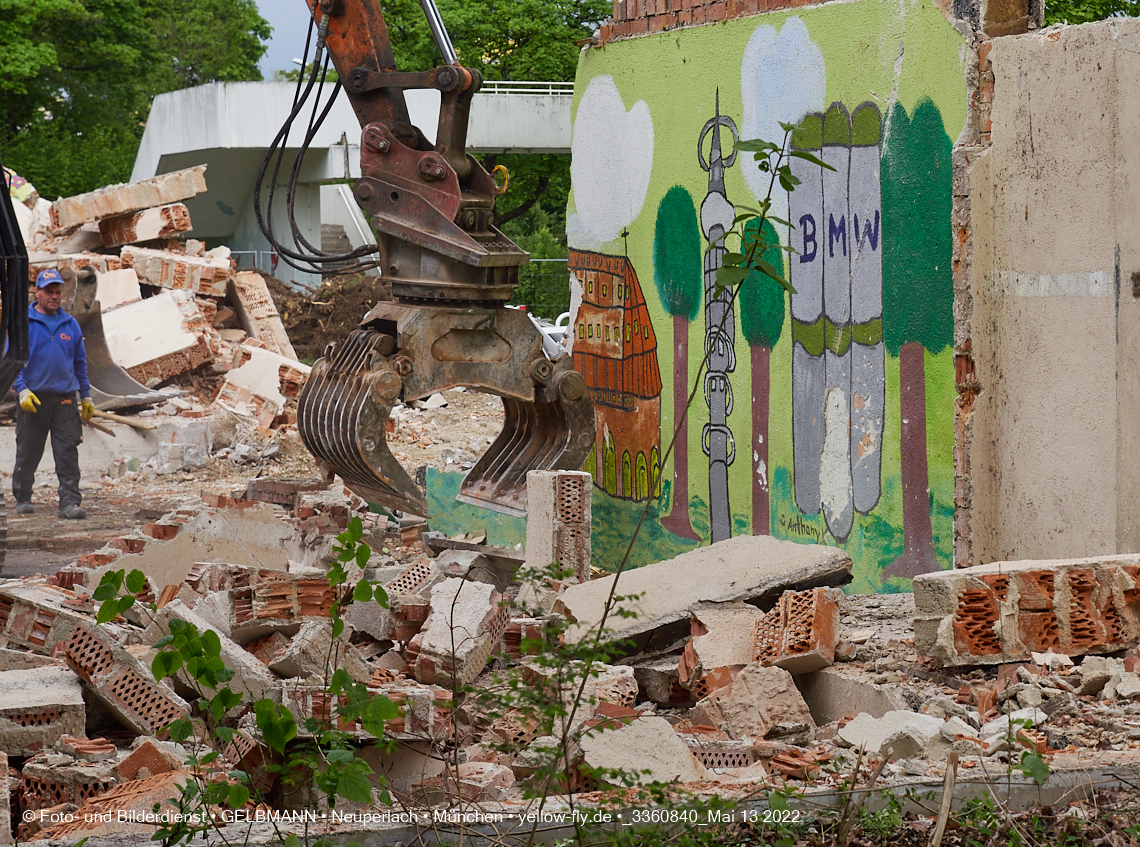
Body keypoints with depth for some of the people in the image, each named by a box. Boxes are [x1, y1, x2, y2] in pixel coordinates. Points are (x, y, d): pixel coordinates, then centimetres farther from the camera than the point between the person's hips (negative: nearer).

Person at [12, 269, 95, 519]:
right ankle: (22, 498, 23)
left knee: (68, 453, -6)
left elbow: (80, 363, 19)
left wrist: (86, 396, 18)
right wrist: (22, 390, -15)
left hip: (65, 398, 2)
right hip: (33, 399, -2)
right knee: (27, 454, 7)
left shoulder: (70, 324, 12)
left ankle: (70, 502, -8)